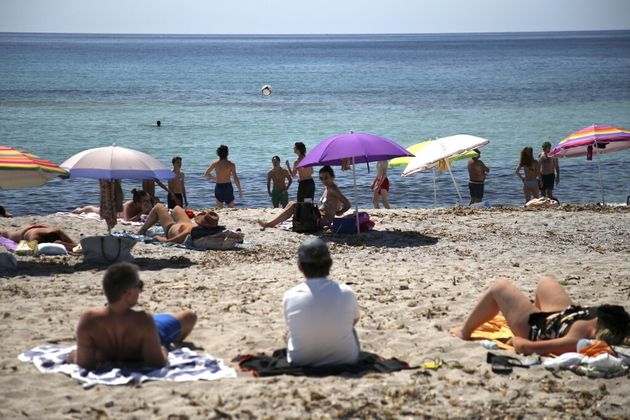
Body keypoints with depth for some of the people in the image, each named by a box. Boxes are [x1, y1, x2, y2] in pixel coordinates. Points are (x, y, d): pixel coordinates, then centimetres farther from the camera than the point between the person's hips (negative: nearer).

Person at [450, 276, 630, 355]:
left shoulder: (577, 343, -48)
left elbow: (526, 347, -40)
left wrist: (516, 340, -23)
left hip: (532, 328, -6)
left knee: (499, 287, 12)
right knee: (546, 281, 31)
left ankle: (465, 331, 37)